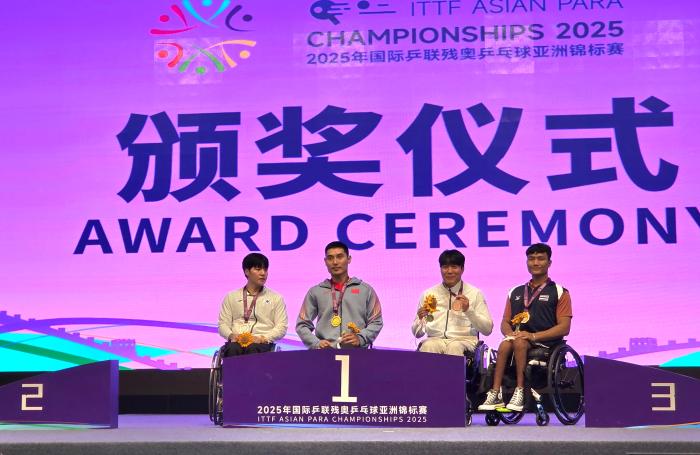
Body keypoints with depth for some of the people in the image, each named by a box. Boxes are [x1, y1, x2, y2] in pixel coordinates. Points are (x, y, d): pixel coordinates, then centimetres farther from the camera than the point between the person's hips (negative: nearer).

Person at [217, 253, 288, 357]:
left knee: (253, 349, -38)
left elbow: (281, 327, 7)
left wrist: (262, 338, -10)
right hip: (237, 340, 1)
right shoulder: (231, 297, 20)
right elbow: (223, 324, 14)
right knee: (232, 349, -36)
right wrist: (232, 335, -8)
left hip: (261, 343, -1)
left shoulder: (276, 298, 16)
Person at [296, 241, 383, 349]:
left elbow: (376, 322, 9)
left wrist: (360, 338, -7)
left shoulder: (365, 290, 12)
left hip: (356, 352, 0)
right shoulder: (315, 292, 14)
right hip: (325, 352, 0)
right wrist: (316, 343, -5)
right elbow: (302, 325, 11)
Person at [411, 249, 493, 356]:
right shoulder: (428, 294, 13)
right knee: (428, 346, -33)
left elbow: (487, 329, 2)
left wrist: (469, 310, -12)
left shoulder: (475, 294, 8)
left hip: (464, 340, -1)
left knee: (455, 347, -35)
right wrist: (420, 318, -9)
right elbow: (417, 334, 13)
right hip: (435, 340, 1)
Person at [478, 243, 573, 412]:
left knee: (519, 342, -35)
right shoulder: (515, 293, 22)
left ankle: (519, 391, -32)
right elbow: (505, 323, 19)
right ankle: (495, 394, -34)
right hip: (518, 338, 3)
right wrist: (511, 333, -7)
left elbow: (564, 328, -3)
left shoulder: (559, 293, 7)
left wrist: (533, 336, -16)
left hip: (545, 344, -3)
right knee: (505, 344, -31)